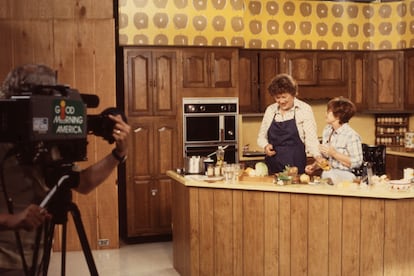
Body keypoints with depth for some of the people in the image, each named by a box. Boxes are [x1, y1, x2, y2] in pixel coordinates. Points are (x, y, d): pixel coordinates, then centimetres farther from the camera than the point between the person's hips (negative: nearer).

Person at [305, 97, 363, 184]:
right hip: (325, 176, 5)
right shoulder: (327, 130, 10)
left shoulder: (352, 136, -11)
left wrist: (334, 153, -17)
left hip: (343, 177, -5)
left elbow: (356, 163, -14)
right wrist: (314, 166, 7)